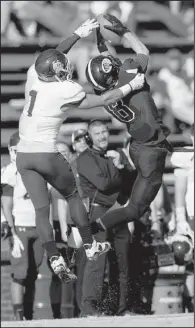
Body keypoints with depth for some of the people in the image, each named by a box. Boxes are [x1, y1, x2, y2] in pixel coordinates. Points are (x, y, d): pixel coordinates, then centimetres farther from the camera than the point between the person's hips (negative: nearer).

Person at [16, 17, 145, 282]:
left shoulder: (33, 75, 1)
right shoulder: (66, 92, -14)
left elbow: (53, 56, 22)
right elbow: (104, 100, -3)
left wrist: (79, 34, 25)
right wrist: (131, 86, 9)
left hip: (24, 155, 5)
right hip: (47, 154, -5)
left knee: (41, 209, 5)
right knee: (73, 196, 18)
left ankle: (55, 260, -3)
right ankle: (90, 246, 29)